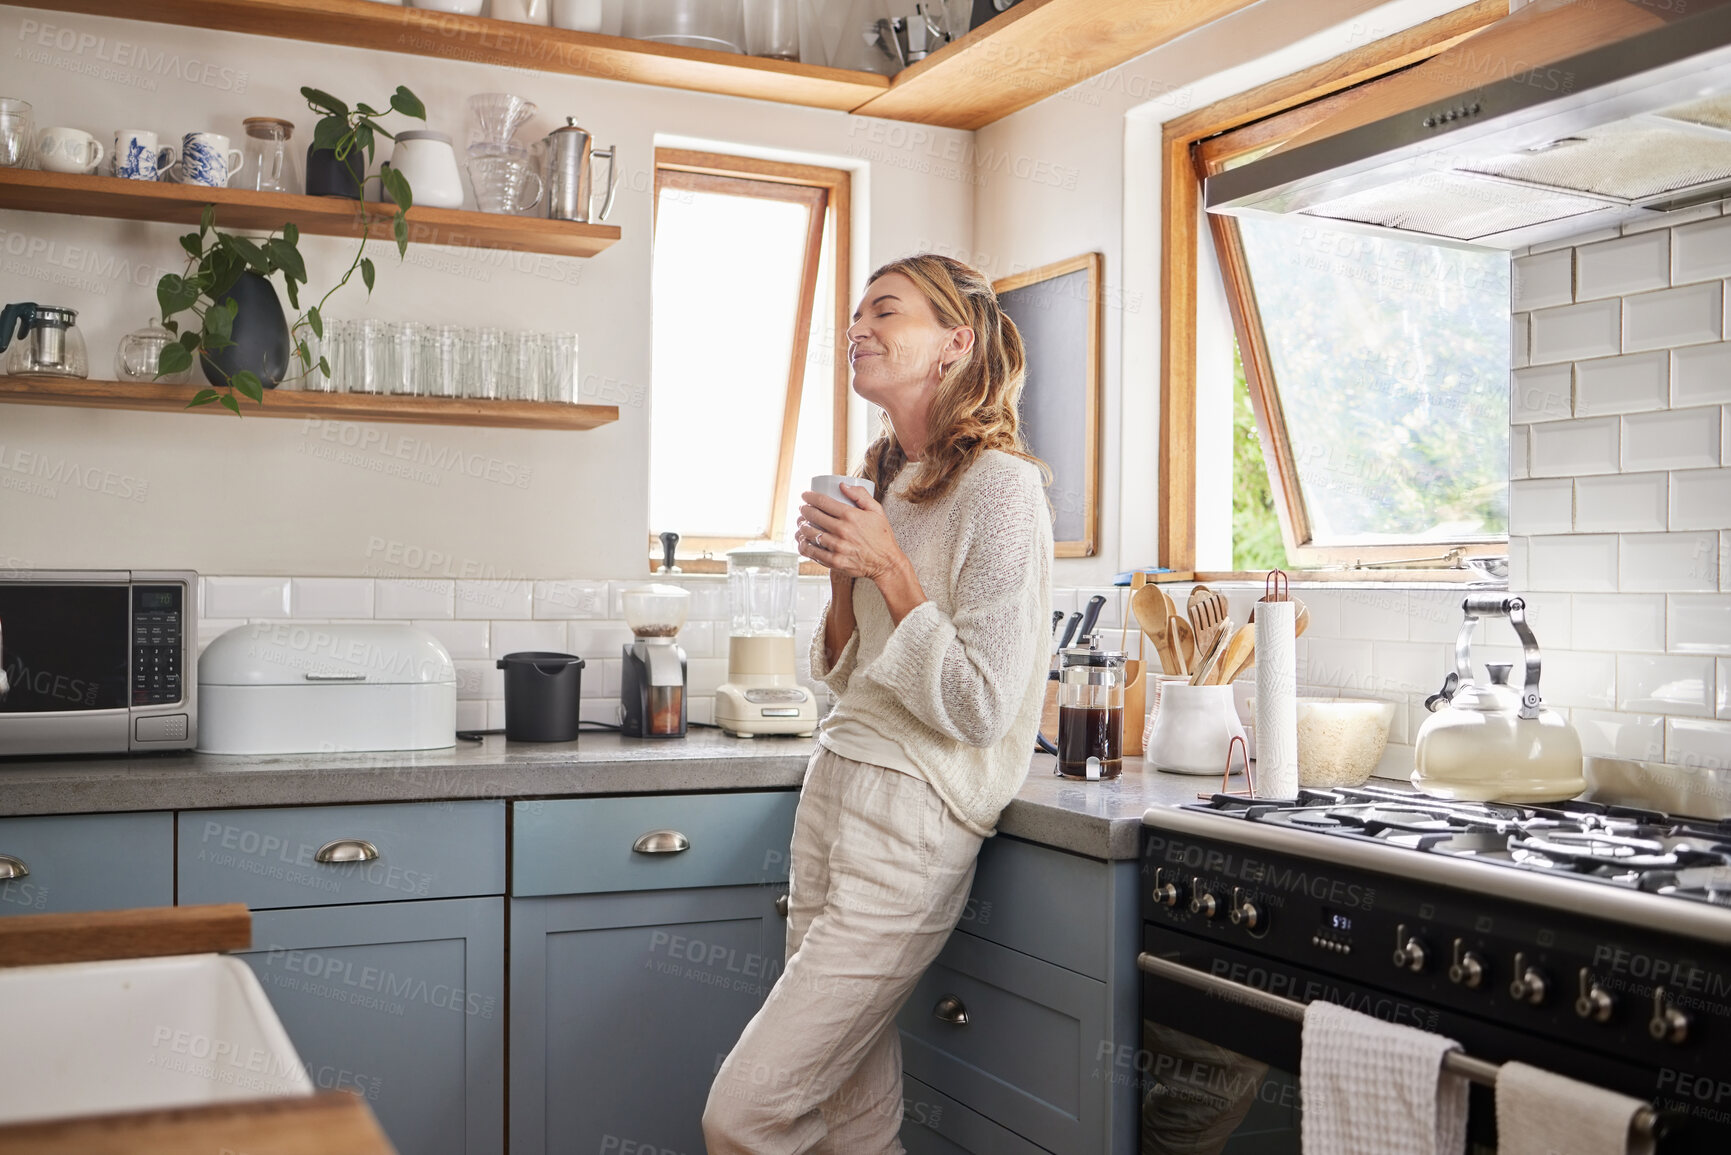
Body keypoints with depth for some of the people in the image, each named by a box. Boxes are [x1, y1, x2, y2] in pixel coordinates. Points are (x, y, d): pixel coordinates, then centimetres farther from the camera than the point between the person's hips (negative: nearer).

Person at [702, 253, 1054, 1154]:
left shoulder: (999, 485, -11)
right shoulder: (889, 483, 15)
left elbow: (978, 707, -16)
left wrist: (889, 567, -15)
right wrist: (841, 570, 3)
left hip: (910, 817, -8)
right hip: (834, 790, 8)